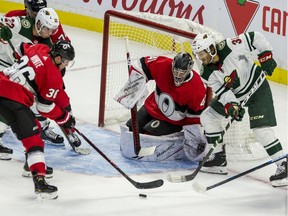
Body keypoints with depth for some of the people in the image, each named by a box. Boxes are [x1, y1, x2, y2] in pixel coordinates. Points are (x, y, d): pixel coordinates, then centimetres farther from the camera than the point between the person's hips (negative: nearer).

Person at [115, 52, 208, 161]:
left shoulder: (197, 88, -30)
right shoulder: (163, 65, -25)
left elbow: (195, 116, -20)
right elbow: (141, 65, -11)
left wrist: (193, 140, -16)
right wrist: (136, 87, -19)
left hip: (173, 120, -5)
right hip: (153, 107, 5)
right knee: (131, 129, 10)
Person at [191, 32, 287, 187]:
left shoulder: (230, 48, -28)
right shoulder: (207, 74, -11)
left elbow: (255, 37, -20)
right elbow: (222, 92, -14)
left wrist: (265, 56, -22)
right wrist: (231, 106, -32)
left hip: (257, 87, -7)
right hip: (235, 94, 7)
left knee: (260, 129, -21)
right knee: (208, 117, 5)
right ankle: (218, 159, 15)